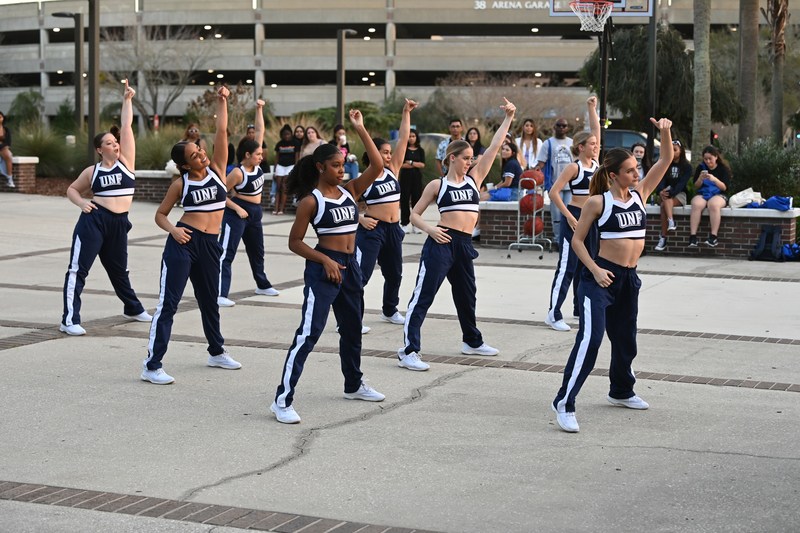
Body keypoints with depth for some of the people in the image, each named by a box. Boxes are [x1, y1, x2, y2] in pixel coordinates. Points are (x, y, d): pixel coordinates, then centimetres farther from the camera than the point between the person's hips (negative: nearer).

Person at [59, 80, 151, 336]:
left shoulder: (126, 160, 4)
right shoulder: (92, 171, 1)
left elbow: (127, 127, 1)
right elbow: (72, 189, 14)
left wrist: (127, 100, 0)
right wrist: (81, 202, -6)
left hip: (118, 223, 3)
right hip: (93, 220, -3)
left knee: (119, 269, 20)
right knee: (78, 269, -7)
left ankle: (133, 308, 41)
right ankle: (69, 320, -9)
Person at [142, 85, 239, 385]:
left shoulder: (217, 169, 6)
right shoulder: (181, 185, -1)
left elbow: (221, 132, 0)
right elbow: (160, 214, 7)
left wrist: (221, 102, -5)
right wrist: (172, 229, -12)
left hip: (209, 245, 4)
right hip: (184, 242, -4)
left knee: (209, 301, 20)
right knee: (168, 303, -6)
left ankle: (216, 352, 39)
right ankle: (151, 366, -7)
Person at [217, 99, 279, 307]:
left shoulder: (255, 165, -1)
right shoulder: (238, 173, -20)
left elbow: (259, 132, 2)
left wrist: (259, 110, -4)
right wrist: (237, 208, -20)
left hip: (255, 212, 9)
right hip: (237, 213, -9)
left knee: (257, 251, 24)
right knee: (226, 253, -11)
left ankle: (262, 285, 43)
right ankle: (220, 294, -17)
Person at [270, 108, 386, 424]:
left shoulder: (349, 191, 8)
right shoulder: (311, 201, -8)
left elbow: (377, 167, -1)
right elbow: (295, 242, -7)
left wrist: (361, 130, -4)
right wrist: (326, 261, -18)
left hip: (350, 267, 7)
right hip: (323, 268, -7)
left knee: (352, 328, 21)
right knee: (309, 333, -14)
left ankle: (354, 385, 41)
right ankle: (283, 400, -15)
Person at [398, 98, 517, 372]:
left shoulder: (474, 179, 13)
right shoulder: (437, 185, 3)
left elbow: (494, 148, 11)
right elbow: (415, 214, 5)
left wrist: (508, 119, 8)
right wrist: (430, 229, -14)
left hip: (464, 246, 6)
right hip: (441, 243, -6)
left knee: (466, 296, 21)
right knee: (423, 296, -9)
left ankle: (472, 342, 40)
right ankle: (408, 351, -12)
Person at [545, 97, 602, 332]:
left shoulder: (595, 162, 9)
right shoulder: (574, 167, -12)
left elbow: (595, 129, 14)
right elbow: (554, 192, -16)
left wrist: (592, 108, 8)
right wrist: (569, 217, -19)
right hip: (574, 218, -8)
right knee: (568, 267, -8)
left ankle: (581, 308, 23)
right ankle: (554, 314, -7)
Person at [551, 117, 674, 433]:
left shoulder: (640, 194, 8)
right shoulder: (598, 202, -7)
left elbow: (666, 160, 7)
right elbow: (577, 239, -4)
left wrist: (664, 132, -8)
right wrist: (595, 270, -14)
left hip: (629, 278, 6)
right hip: (600, 277, -6)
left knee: (625, 341, 19)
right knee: (590, 338, -18)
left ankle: (621, 392, 42)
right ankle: (564, 402, -18)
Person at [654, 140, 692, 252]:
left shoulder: (687, 166, 3)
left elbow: (682, 183, -10)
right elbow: (661, 180, -2)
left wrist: (670, 192, -27)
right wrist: (661, 191, -24)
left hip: (679, 194, -3)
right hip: (665, 193, 3)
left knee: (664, 205, -33)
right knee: (665, 201, -35)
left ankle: (663, 238, -42)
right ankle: (671, 222, -57)